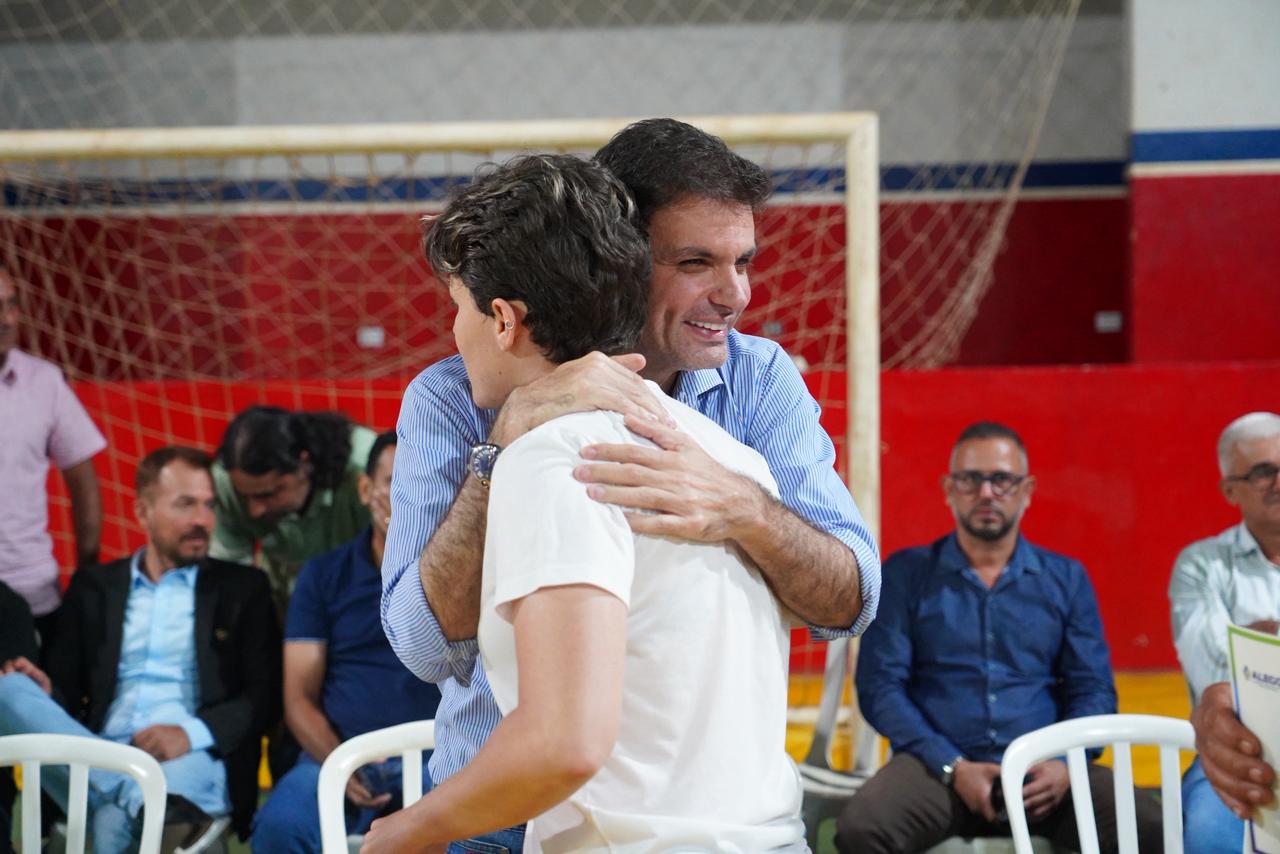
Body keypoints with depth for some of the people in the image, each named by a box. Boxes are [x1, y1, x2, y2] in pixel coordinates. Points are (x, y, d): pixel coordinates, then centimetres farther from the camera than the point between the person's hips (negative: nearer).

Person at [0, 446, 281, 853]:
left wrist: (191, 733, -14)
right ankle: (142, 800, -40)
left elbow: (266, 696, 6)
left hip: (194, 761, -5)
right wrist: (45, 693, -9)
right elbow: (67, 689, 18)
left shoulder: (242, 588, 16)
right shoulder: (93, 587, 23)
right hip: (98, 766, 5)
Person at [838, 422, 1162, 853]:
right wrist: (953, 767, -13)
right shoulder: (905, 574, 9)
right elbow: (880, 685, 1)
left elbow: (1093, 689, 10)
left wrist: (1065, 763, -11)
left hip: (1042, 773, 1)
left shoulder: (1066, 579, 15)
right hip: (936, 767, -1)